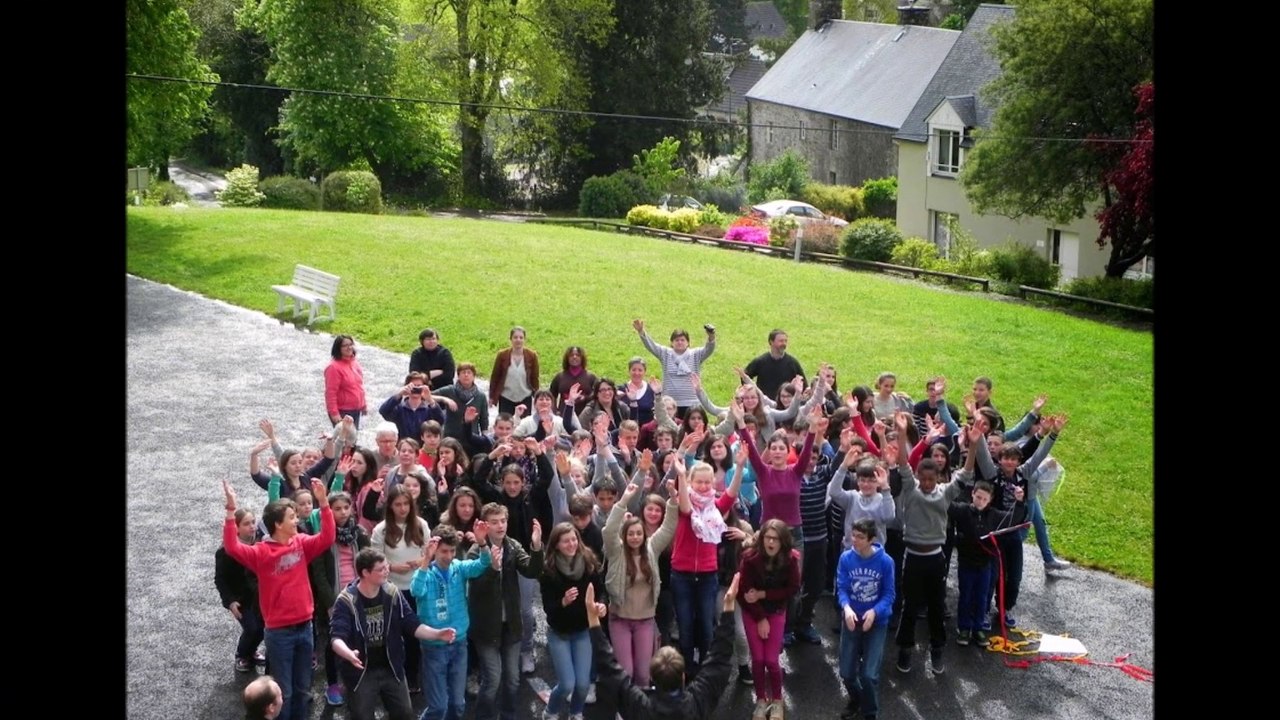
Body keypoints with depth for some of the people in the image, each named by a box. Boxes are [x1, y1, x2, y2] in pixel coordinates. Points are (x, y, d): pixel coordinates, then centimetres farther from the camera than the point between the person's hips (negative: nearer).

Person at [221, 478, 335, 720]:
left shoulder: (301, 544, 2)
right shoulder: (261, 552, -12)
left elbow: (326, 538, -4)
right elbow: (232, 548, -25)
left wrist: (323, 503, -14)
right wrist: (231, 512, -34)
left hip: (304, 626, 5)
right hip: (279, 631, -5)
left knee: (302, 689, 17)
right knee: (283, 691, 5)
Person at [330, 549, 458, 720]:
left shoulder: (393, 594, -5)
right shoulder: (346, 601, -19)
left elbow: (412, 625, -2)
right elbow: (337, 636, -28)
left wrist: (438, 634, -19)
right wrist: (349, 654, -49)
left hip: (391, 669, 5)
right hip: (361, 672, -4)